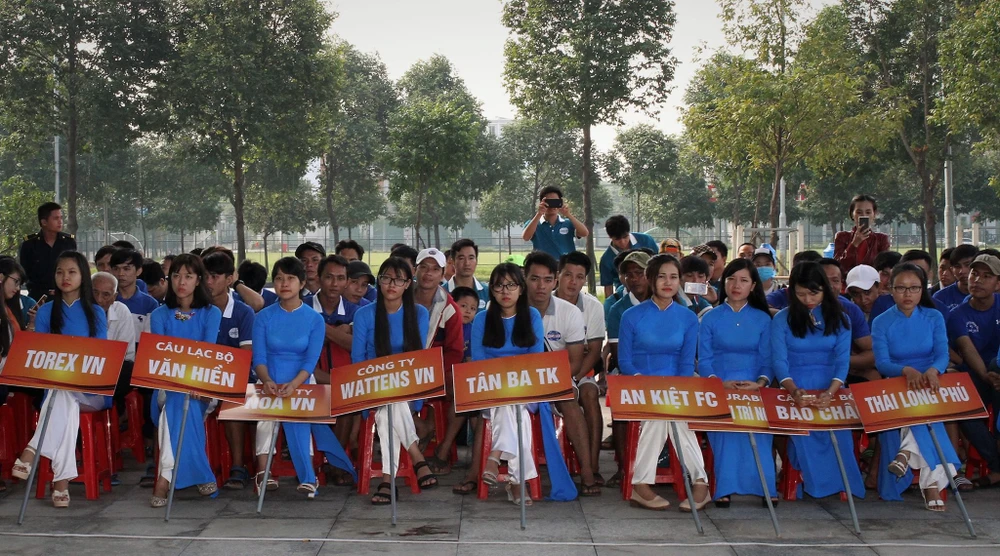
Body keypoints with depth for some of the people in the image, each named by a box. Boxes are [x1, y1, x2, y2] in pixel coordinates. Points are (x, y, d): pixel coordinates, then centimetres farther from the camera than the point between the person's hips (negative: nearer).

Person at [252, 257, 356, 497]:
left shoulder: (315, 319, 2)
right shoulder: (263, 317, 6)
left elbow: (311, 361, -6)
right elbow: (259, 357, -1)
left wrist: (293, 385, -25)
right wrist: (267, 381, -23)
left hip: (301, 383, -1)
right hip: (271, 383, 1)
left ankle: (307, 475, -27)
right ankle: (263, 471, -27)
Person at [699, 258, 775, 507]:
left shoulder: (762, 319, 13)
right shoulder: (710, 318, 10)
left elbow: (767, 360, 7)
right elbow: (704, 360, 4)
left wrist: (760, 383, -14)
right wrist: (721, 383, -14)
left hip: (754, 389, 1)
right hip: (719, 389, 0)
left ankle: (765, 487, -26)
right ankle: (725, 488, -29)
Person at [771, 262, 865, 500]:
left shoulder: (839, 319, 9)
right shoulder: (782, 319, 5)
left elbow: (842, 360, -2)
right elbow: (779, 361, -4)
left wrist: (830, 393, -23)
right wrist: (794, 391, -25)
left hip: (830, 389, 1)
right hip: (796, 389, -1)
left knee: (837, 430, -30)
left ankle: (839, 481, -14)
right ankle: (809, 479, -16)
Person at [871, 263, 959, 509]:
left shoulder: (934, 318, 5)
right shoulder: (881, 322, 1)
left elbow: (942, 355, -7)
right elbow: (881, 363, -11)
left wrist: (932, 371, -32)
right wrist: (907, 371, -32)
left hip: (929, 385, 1)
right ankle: (932, 481, -33)